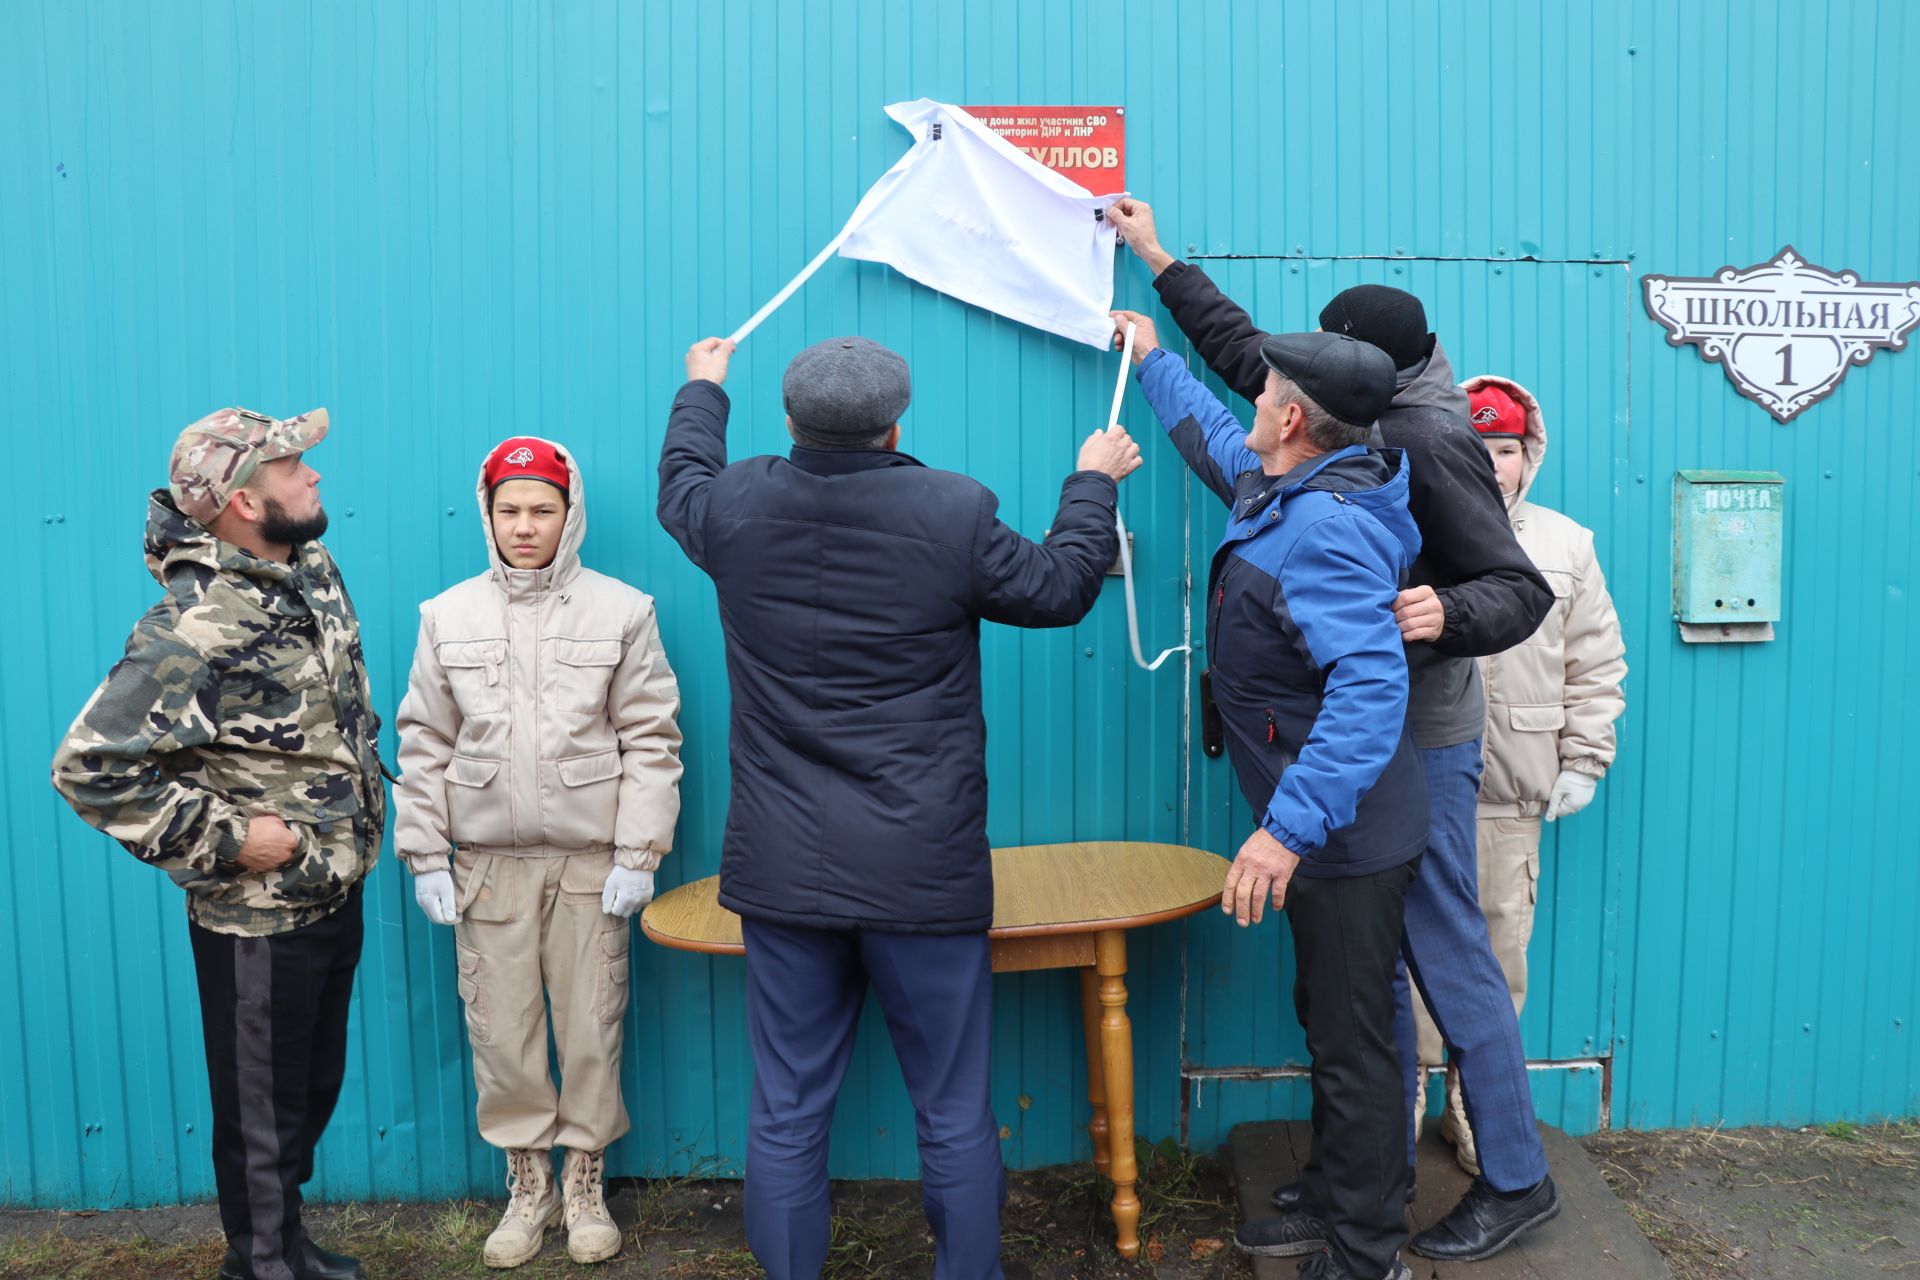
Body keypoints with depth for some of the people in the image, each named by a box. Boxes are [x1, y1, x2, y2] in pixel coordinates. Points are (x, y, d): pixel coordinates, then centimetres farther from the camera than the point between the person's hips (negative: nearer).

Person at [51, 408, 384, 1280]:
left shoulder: (314, 569, 1)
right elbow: (90, 766, -26)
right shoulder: (192, 631, -25)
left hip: (334, 891, 8)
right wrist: (226, 839, -22)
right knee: (262, 1114, 11)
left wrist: (362, 793, 14)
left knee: (317, 1087, 24)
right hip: (256, 919, -8)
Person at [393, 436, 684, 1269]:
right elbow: (425, 746, 7)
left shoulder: (621, 612, -1)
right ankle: (528, 1184, 27)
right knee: (500, 1033, 7)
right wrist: (425, 858, 3)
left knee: (591, 1029, 6)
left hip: (591, 861, -2)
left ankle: (586, 1183, 26)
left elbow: (651, 740, -2)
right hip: (488, 863, 2)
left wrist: (638, 855, -7)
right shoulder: (447, 616, 5)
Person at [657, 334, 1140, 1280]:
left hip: (781, 874, 3)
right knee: (956, 1116, 12)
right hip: (927, 876, -2)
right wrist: (1094, 482, 23)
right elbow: (1061, 589, 5)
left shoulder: (737, 509, -3)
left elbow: (681, 485, 22)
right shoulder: (955, 513, -11)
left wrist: (703, 389, 41)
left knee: (787, 1113, 13)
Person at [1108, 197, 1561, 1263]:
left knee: (1447, 953, 0)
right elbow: (1246, 355, 22)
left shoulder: (1431, 441, -16)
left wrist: (1448, 614, -39)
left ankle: (1516, 1180, 17)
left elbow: (1522, 589, -18)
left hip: (1418, 740, -9)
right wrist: (1160, 262, 27)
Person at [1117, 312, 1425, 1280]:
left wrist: (1292, 825, -41)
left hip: (1346, 837, -10)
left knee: (1351, 1043, 4)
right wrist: (1154, 360, 40)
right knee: (1331, 1022, 22)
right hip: (1328, 831, 10)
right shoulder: (1285, 490, 6)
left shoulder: (1327, 530, -26)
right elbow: (1215, 439, 28)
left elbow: (1372, 684, -36)